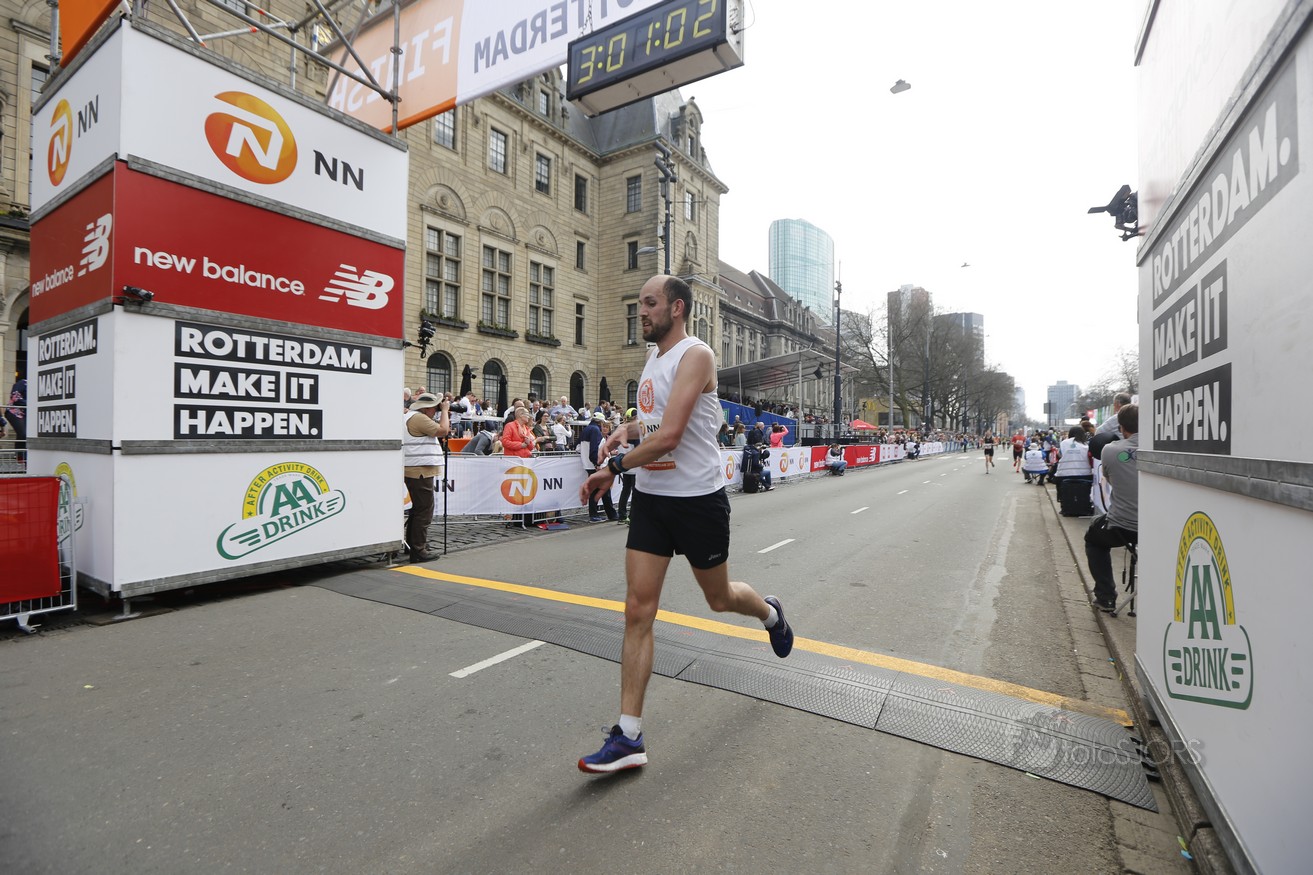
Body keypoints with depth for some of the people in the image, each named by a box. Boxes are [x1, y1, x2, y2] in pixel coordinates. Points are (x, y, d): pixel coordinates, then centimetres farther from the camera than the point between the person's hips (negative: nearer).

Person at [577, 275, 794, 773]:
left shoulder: (695, 355, -16)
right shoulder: (653, 361, 11)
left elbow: (669, 436, -26)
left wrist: (614, 468, -16)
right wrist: (631, 428, 9)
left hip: (698, 499, -7)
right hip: (650, 498, 7)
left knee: (719, 597, 15)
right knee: (638, 610, 0)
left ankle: (771, 614, 51)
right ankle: (629, 737, 8)